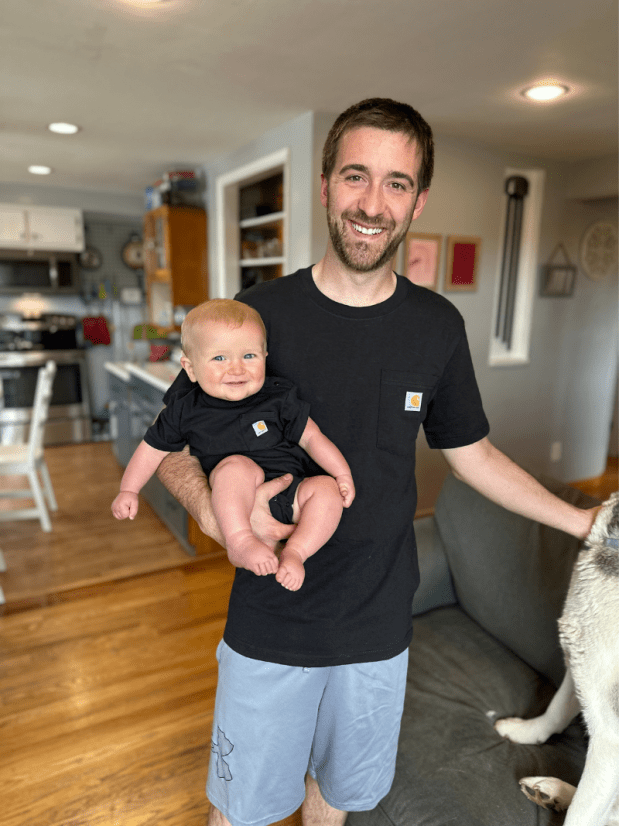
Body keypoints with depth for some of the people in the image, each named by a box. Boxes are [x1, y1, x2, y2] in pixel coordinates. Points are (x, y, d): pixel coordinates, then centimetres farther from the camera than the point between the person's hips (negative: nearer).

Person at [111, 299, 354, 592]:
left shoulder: (278, 398, 0)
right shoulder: (185, 411, 0)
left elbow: (310, 436, 4)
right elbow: (154, 447, 13)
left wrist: (342, 473, -5)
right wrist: (128, 490, 11)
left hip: (289, 493, 2)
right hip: (235, 504, -2)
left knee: (326, 488, -24)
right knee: (238, 465, -33)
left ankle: (294, 553, -21)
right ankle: (239, 544, -32)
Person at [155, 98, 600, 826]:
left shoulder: (437, 327, -6)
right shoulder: (259, 314, -14)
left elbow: (471, 453, 6)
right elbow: (172, 442, -7)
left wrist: (584, 520, 4)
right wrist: (214, 513, -27)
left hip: (378, 625, 3)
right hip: (269, 624, -2)